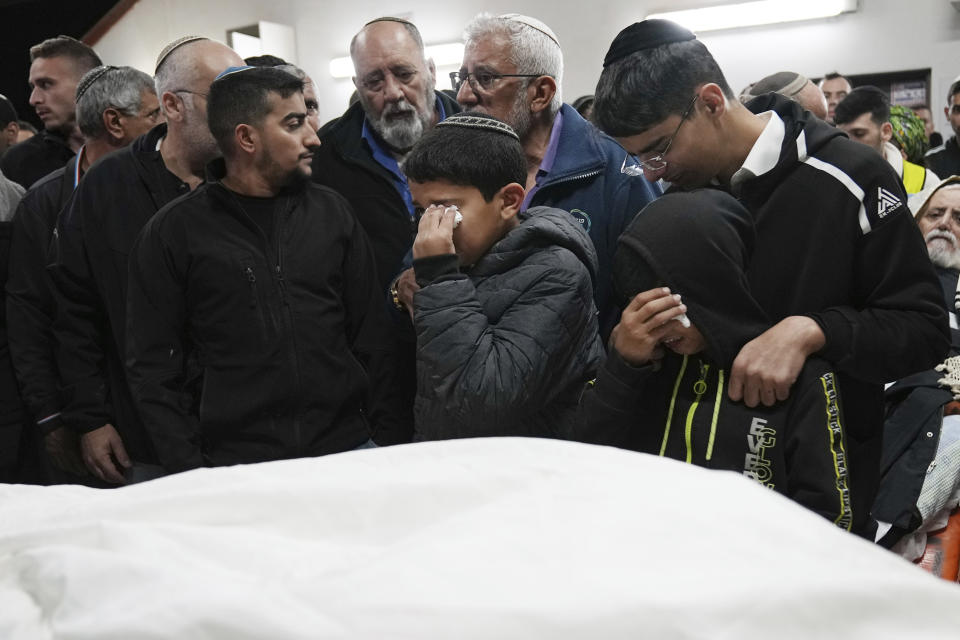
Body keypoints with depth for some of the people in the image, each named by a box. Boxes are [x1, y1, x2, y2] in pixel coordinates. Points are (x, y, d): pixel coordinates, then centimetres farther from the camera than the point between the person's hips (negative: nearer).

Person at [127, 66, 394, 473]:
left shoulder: (331, 211, 8)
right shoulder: (173, 233, 0)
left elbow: (372, 333, 10)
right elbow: (153, 367, 0)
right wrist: (191, 472, -7)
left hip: (346, 451, 3)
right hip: (233, 464, -2)